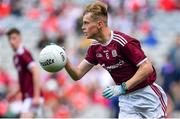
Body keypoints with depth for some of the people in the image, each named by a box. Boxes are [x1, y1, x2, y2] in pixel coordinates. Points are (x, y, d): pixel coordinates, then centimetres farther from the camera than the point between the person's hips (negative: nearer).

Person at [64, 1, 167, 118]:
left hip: (147, 97, -7)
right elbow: (77, 75, 5)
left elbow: (147, 68, -23)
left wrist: (122, 88, -26)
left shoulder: (123, 41, -21)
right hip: (126, 100, 7)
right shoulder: (95, 48, 4)